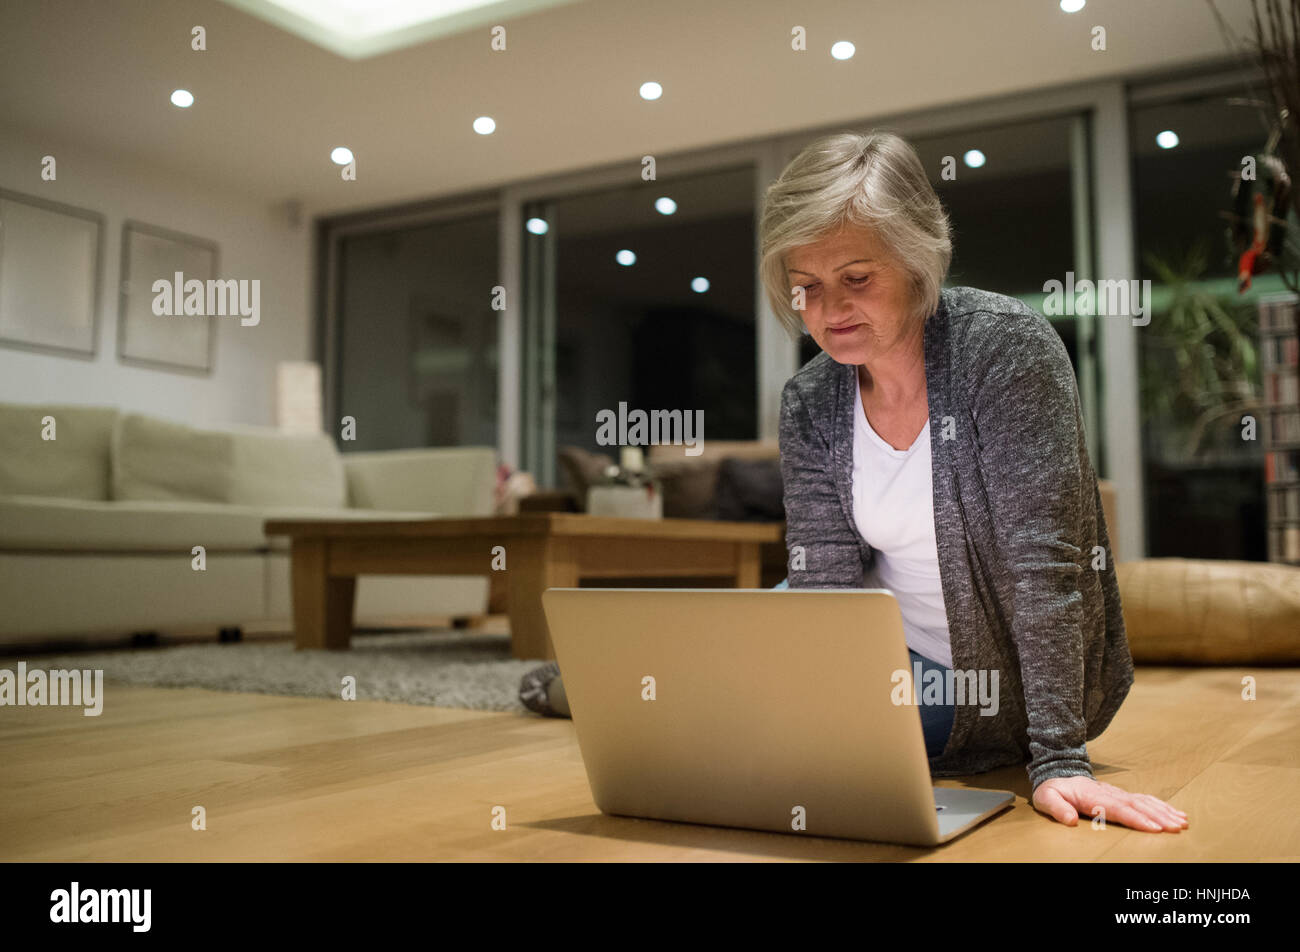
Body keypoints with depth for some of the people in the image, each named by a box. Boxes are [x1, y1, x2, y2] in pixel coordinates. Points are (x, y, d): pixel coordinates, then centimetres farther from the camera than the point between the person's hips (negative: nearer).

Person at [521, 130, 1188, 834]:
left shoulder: (1006, 346, -25)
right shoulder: (808, 402, -10)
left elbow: (1044, 558, -29)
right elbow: (824, 580, -13)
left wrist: (1059, 758, -33)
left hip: (999, 688, -5)